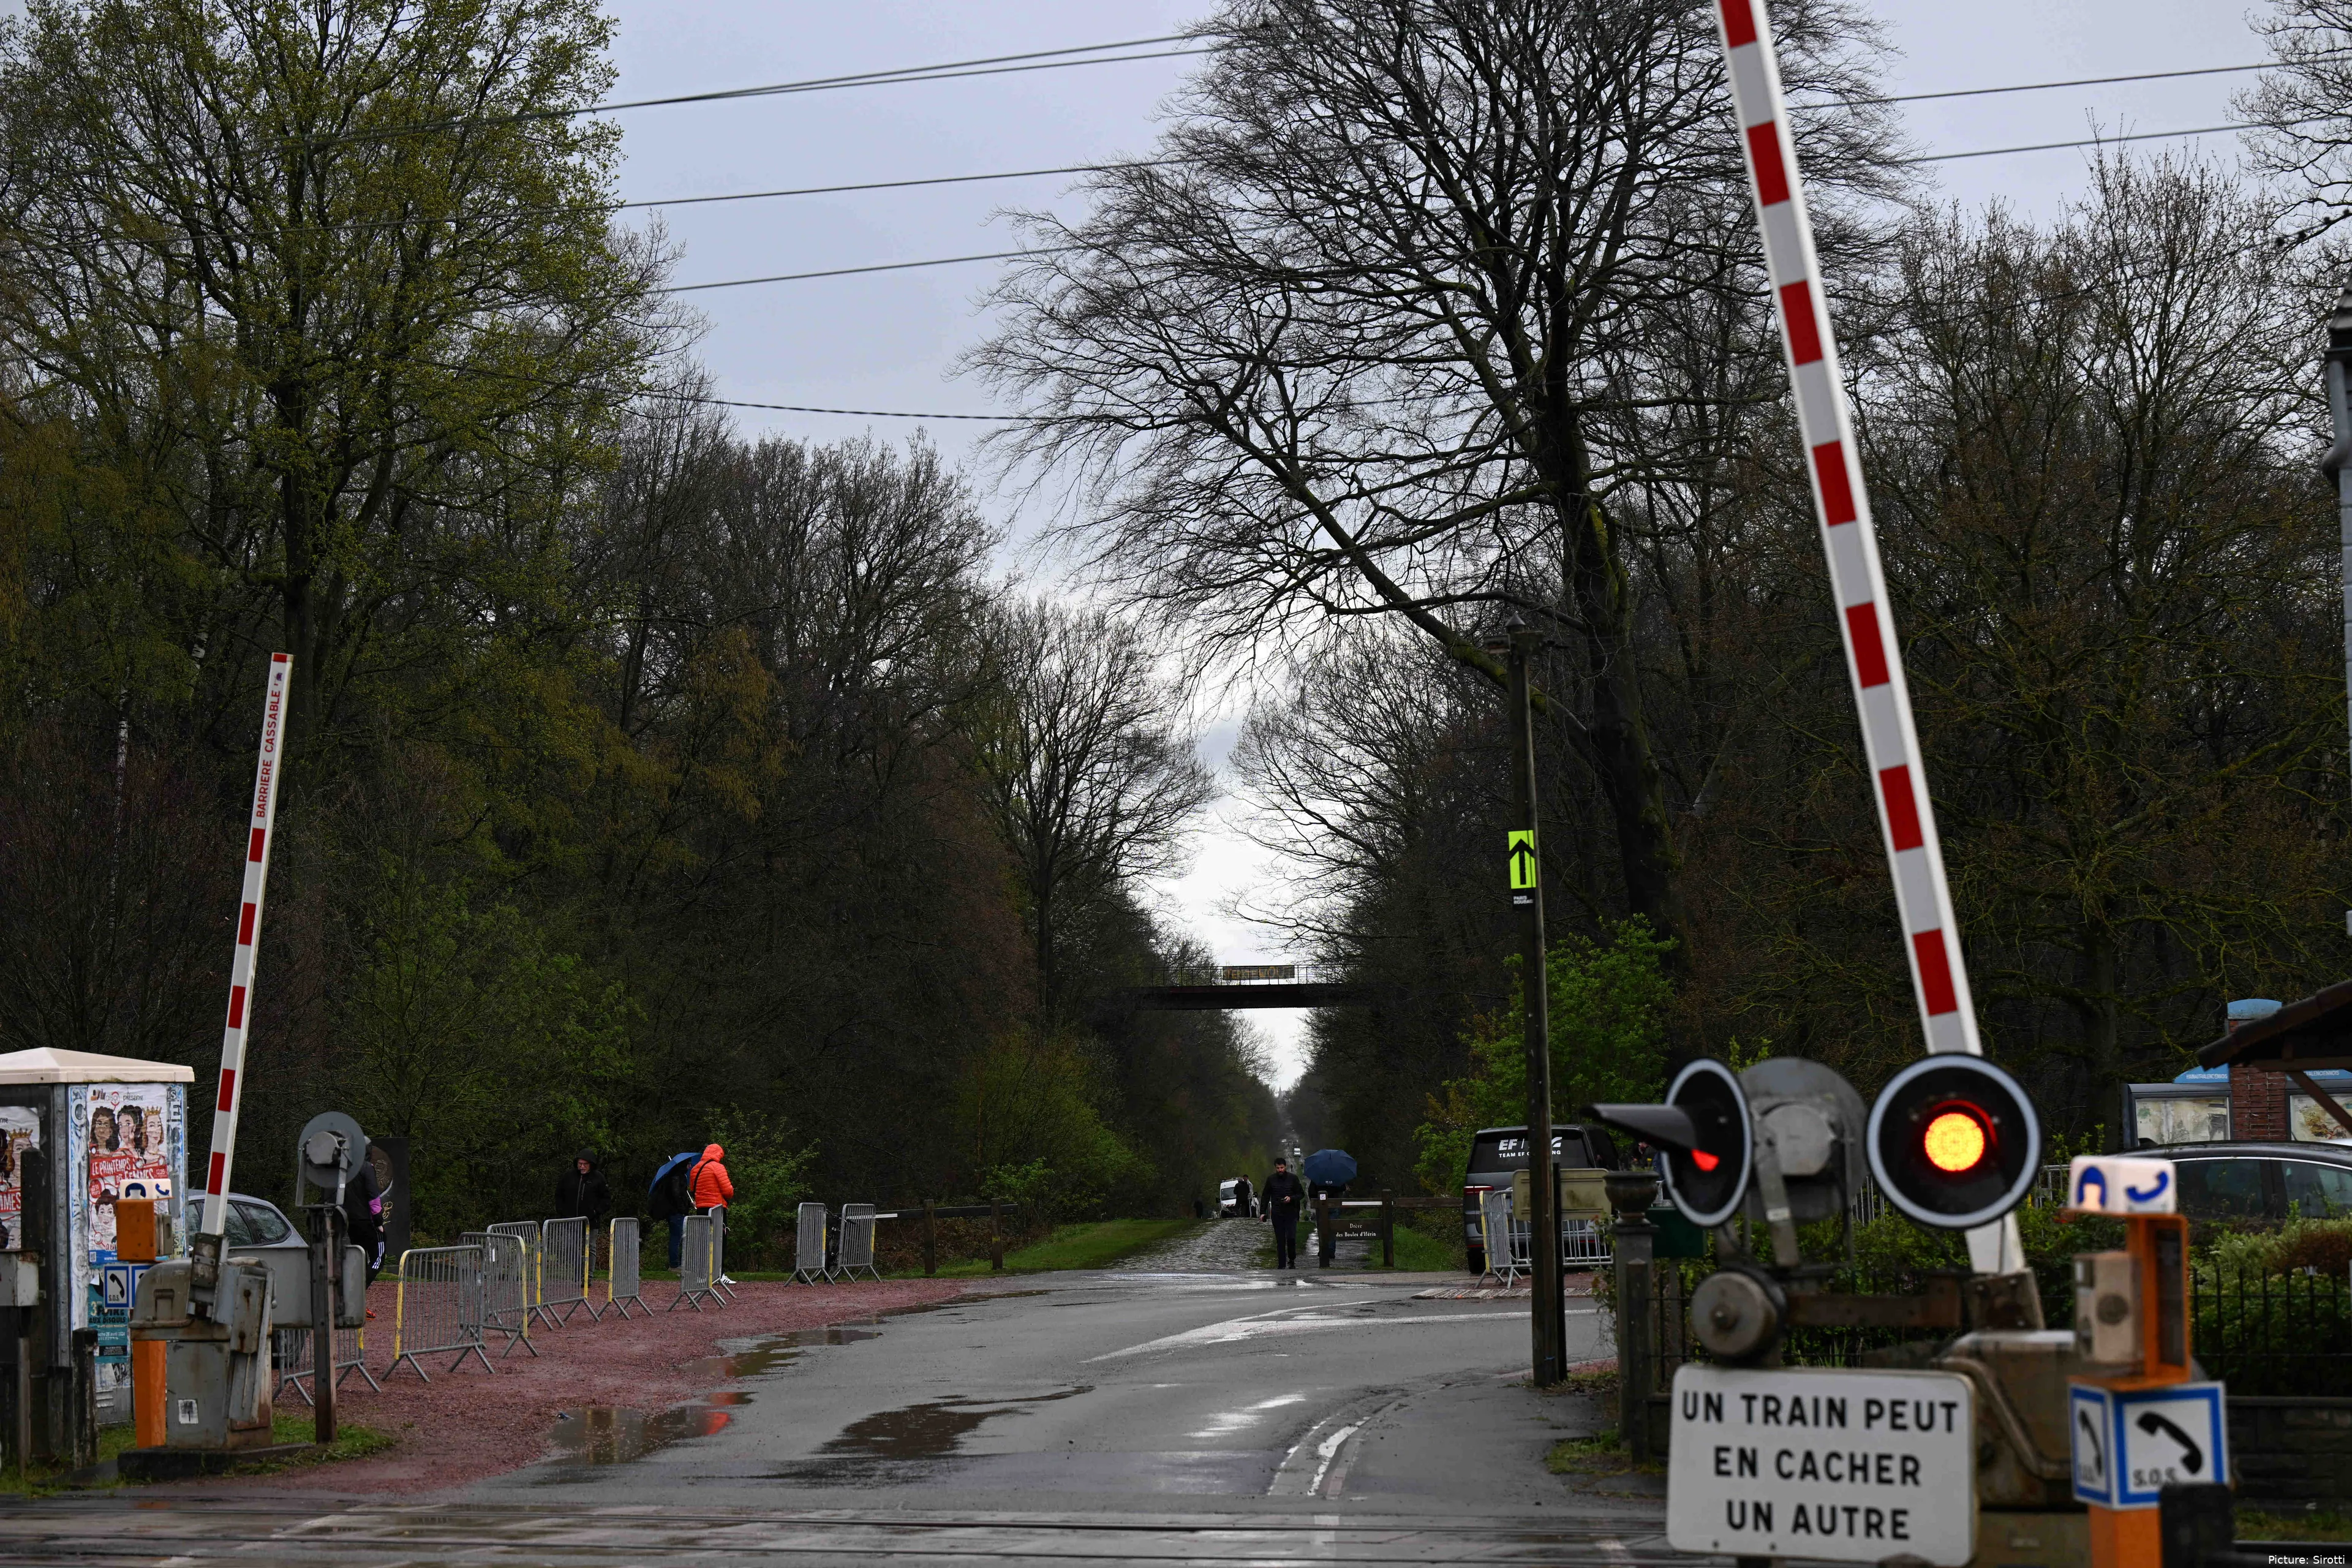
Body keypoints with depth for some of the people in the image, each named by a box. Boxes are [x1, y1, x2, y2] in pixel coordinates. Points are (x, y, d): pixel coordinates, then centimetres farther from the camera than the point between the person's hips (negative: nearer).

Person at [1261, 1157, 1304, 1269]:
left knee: (1291, 1238, -11)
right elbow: (1266, 1197, 11)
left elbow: (1301, 1194, 5)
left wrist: (1291, 1198, -14)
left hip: (1291, 1214, -1)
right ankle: (1281, 1265, 7)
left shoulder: (1293, 1178, 0)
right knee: (1280, 1241, 2)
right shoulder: (1271, 1179, 4)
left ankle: (1292, 1260, 12)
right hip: (1277, 1214, 1)